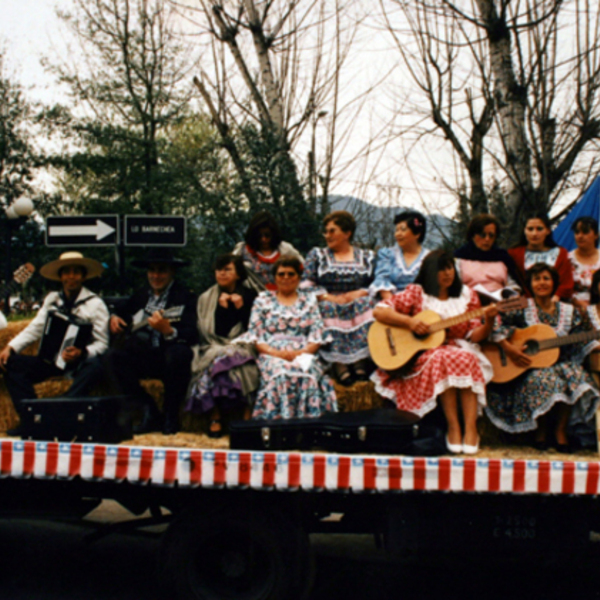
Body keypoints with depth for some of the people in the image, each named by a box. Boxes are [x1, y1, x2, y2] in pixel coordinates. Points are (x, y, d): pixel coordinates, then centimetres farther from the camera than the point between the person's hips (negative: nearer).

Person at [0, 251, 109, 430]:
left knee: (94, 368, -37)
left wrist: (81, 353, -24)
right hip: (52, 360, 5)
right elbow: (34, 329, 11)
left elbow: (102, 343, -4)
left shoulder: (95, 303, 0)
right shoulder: (52, 299, 14)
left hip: (80, 362, -4)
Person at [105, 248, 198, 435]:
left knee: (178, 353, -38)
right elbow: (122, 313, 35)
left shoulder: (185, 298, 0)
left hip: (168, 357, -4)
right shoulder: (140, 297, 19)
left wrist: (168, 331, -35)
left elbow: (192, 335, -15)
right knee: (114, 356, -22)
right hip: (143, 358, 5)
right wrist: (114, 317, 10)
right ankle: (149, 411, -13)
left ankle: (171, 417, -17)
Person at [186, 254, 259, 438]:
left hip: (244, 348, 0)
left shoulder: (250, 296, 10)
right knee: (217, 360, -33)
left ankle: (247, 419, -32)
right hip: (214, 348, 0)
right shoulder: (206, 298, 11)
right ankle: (214, 419, -30)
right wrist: (222, 308, -10)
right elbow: (210, 332, 0)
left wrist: (241, 307, -9)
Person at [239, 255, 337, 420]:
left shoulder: (309, 301, 20)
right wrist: (275, 353, -11)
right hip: (271, 355, 0)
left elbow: (318, 334, 9)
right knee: (279, 373, -37)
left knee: (306, 374, -36)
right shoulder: (263, 299, 18)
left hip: (304, 355, 1)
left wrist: (301, 353, -12)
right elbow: (255, 335, 8)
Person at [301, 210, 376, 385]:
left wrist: (359, 293, -13)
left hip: (358, 304, 1)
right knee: (327, 307, -32)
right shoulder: (317, 255, 16)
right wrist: (329, 297, -12)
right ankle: (338, 364, -37)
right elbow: (306, 285, 2)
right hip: (328, 303, 0)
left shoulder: (367, 257, 17)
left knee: (366, 304, -30)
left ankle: (361, 360, -32)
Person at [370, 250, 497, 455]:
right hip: (422, 354, -2)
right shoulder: (416, 293, 6)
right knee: (443, 358, -35)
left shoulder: (467, 295, 12)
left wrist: (489, 321, -14)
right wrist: (409, 322, -13)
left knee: (466, 360, -33)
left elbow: (474, 336, 6)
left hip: (459, 350, 2)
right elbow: (379, 311, -1)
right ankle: (453, 428, -33)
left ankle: (471, 429, -36)